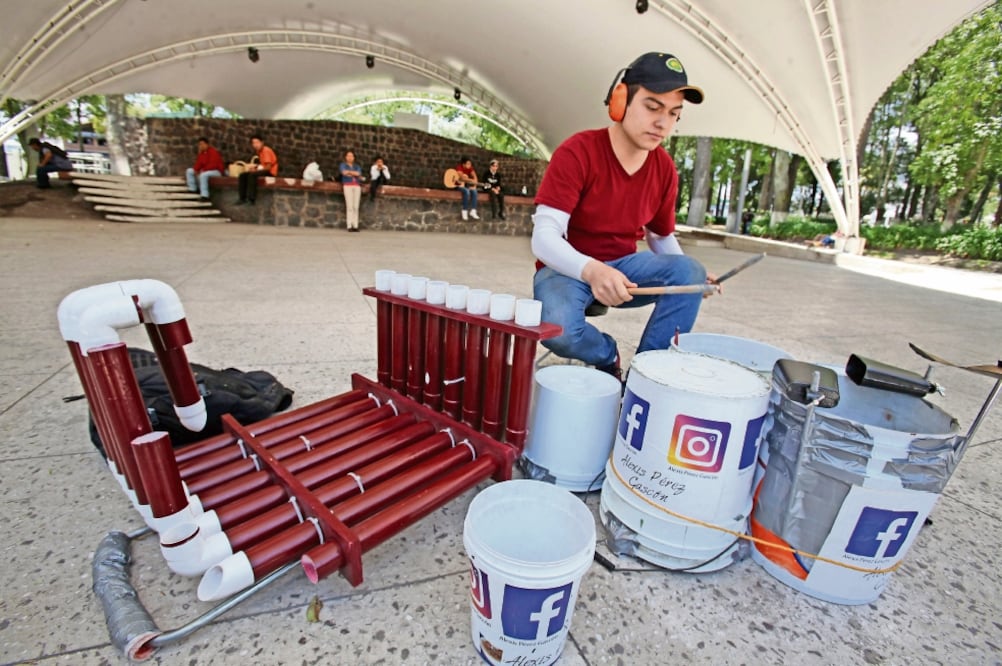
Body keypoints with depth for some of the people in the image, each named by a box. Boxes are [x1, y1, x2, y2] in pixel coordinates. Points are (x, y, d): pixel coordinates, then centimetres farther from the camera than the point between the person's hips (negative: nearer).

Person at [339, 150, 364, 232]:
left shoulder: (357, 166, 22)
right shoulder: (343, 165, 14)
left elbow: (359, 173, 0)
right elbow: (344, 172, -7)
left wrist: (349, 172, -3)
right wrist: (355, 174, 0)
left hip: (357, 186, 3)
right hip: (347, 185, -3)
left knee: (356, 207, -6)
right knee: (349, 206, -13)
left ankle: (355, 226, -7)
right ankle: (349, 226, -15)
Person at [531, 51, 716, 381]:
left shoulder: (665, 168, -1)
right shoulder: (577, 152, -18)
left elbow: (663, 237, 11)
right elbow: (544, 237, -27)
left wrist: (690, 275, -10)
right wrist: (591, 270, -47)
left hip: (622, 265, 5)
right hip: (568, 267, -4)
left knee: (689, 272, -22)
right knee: (557, 327, -35)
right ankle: (609, 357, 1)